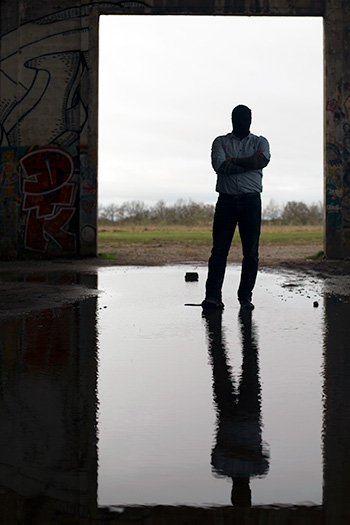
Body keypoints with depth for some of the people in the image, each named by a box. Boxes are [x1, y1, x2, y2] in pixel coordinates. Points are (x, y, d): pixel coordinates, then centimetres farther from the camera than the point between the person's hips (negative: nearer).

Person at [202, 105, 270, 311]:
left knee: (251, 251, -1)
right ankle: (213, 295, -7)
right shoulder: (221, 142, 12)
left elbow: (263, 160, -9)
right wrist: (249, 164, -7)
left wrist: (233, 161, -7)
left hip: (251, 201, 1)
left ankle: (245, 297, 5)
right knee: (219, 249, -6)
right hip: (226, 200, 0)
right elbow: (219, 165, -8)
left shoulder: (260, 142, 14)